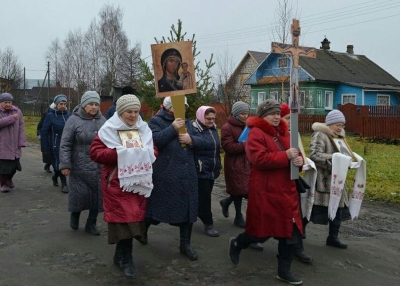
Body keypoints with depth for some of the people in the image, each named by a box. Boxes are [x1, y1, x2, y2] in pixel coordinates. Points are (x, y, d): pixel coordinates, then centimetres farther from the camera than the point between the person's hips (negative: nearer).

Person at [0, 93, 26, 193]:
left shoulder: (17, 111, 4)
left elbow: (21, 127, 2)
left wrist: (21, 142, -3)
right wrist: (11, 118, -23)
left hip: (14, 145, 3)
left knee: (14, 164, 9)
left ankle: (9, 178, 38)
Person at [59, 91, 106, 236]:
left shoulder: (102, 121, 6)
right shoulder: (74, 120, -6)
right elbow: (65, 144, -7)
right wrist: (65, 164, -11)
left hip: (99, 167, 4)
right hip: (79, 166, -4)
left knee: (97, 195, 6)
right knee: (79, 194, 1)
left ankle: (91, 224, 23)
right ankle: (75, 215, 32)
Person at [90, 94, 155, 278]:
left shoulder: (144, 129, 9)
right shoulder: (108, 129, -5)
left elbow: (153, 151, 15)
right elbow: (95, 152, -10)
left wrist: (144, 154, -8)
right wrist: (118, 154, -20)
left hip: (139, 182, 5)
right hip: (117, 182, -5)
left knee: (133, 217, 9)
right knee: (124, 217, -7)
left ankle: (121, 255, 27)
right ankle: (125, 259, 6)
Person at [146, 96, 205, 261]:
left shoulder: (187, 122, 15)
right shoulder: (156, 121, -4)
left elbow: (201, 143, 11)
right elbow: (153, 141, -21)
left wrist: (191, 139, -11)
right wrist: (173, 128, -21)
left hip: (187, 175, 6)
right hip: (164, 175, -6)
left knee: (187, 209, 10)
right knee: (156, 206, 8)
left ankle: (185, 244, 24)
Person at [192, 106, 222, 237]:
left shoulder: (213, 129, 11)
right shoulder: (194, 129, -15)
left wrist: (218, 165, 21)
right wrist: (195, 166, -19)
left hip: (212, 169, 8)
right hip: (200, 170, -8)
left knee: (206, 196, 15)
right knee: (204, 197, -3)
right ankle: (208, 224, 5)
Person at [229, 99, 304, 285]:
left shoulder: (284, 133, 14)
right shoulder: (256, 134, -10)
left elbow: (294, 155, 17)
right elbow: (259, 159, -23)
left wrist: (299, 160, -7)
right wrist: (286, 156, -25)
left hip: (286, 190, 8)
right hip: (265, 191, -7)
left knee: (290, 231, 8)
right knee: (262, 231, 3)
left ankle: (284, 271, 22)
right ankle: (237, 243, 34)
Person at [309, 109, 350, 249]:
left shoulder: (339, 136, 15)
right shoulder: (320, 135, -13)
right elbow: (314, 155, -25)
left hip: (335, 180, 9)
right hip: (321, 180, -8)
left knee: (338, 207, 10)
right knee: (316, 208, -2)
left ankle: (333, 237, 23)